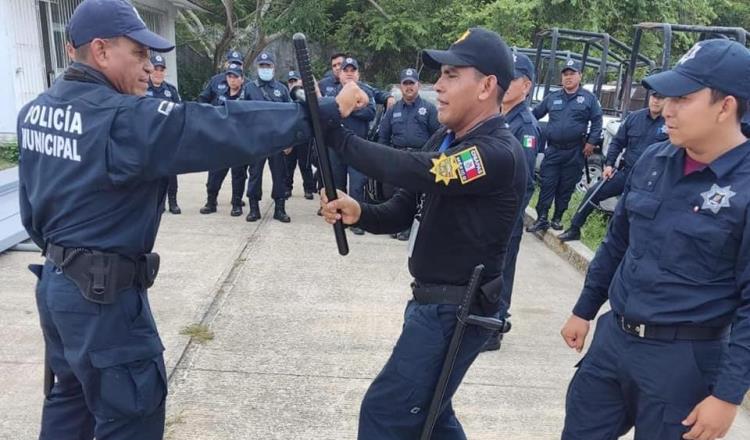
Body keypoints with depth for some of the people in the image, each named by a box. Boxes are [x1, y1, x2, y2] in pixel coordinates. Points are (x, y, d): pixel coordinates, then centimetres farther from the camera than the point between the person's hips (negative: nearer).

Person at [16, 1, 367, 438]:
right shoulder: (124, 119, -23)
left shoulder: (36, 110, 5)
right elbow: (225, 128, -28)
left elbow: (30, 207, 14)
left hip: (57, 282, 10)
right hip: (106, 294, -9)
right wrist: (327, 109, -25)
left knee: (72, 395, 26)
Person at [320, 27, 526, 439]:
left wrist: (333, 131, -28)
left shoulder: (499, 154, -21)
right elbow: (405, 209, 8)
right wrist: (359, 213, -12)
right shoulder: (446, 139, 9)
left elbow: (411, 170, -33)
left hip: (455, 311, -9)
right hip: (431, 300, 10)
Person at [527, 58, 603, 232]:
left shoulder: (588, 98, 3)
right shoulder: (552, 97, 10)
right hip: (553, 149, 2)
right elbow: (535, 114, 14)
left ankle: (557, 218, 18)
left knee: (566, 187, 7)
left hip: (575, 152, -1)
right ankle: (542, 219, 1)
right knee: (547, 184, -3)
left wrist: (591, 142, -7)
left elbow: (597, 121, 1)